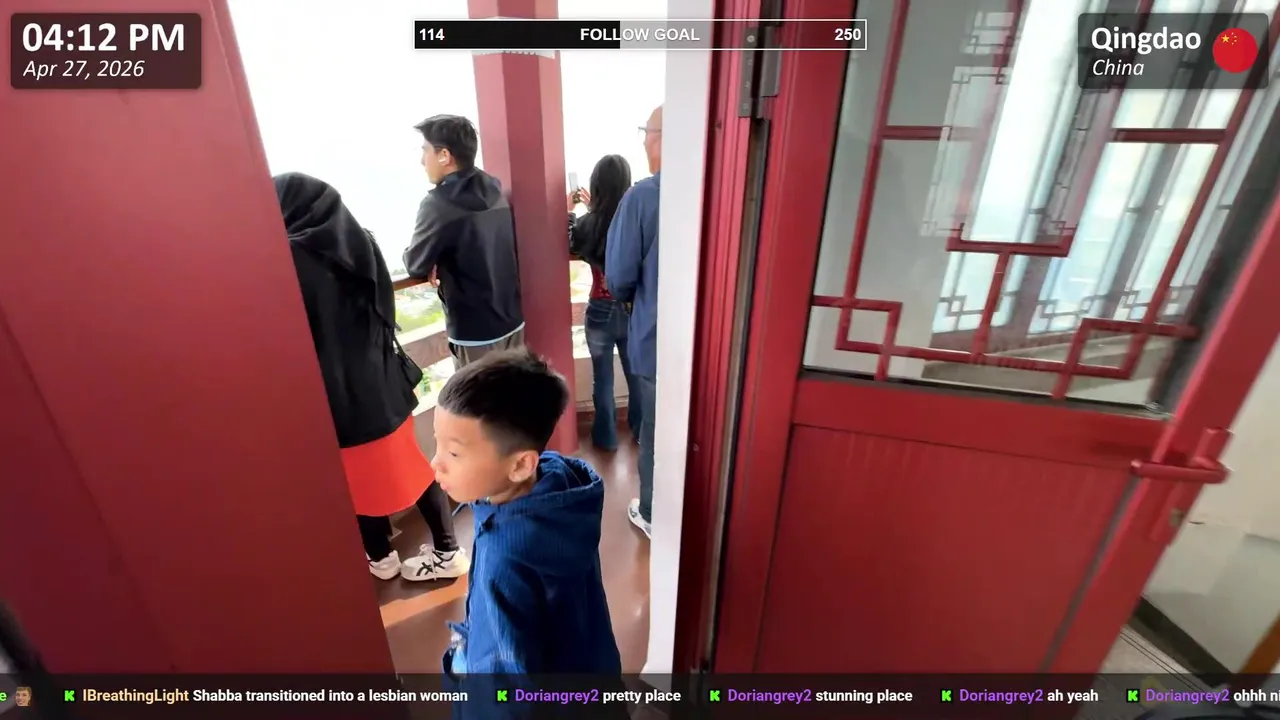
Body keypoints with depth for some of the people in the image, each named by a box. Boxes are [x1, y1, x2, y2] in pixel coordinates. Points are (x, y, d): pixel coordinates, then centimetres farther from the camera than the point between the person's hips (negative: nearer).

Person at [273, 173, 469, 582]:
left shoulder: (292, 259, -18)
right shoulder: (359, 240, 1)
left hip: (335, 389, -6)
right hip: (380, 378, 6)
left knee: (362, 479, 14)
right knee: (407, 465, 15)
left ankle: (381, 557, 36)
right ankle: (447, 550, 25)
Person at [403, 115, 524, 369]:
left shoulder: (438, 204, -17)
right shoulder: (495, 190, 4)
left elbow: (415, 266, -8)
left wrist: (438, 263, 12)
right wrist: (445, 264, 6)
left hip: (474, 331, -6)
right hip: (512, 319, 6)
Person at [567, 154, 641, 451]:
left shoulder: (589, 224, -16)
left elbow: (570, 249, 4)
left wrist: (569, 212, 9)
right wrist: (594, 210, 16)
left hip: (601, 312, -2)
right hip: (634, 311, 2)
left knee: (603, 380, 15)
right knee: (637, 376, 19)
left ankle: (606, 437, 31)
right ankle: (640, 432, 36)